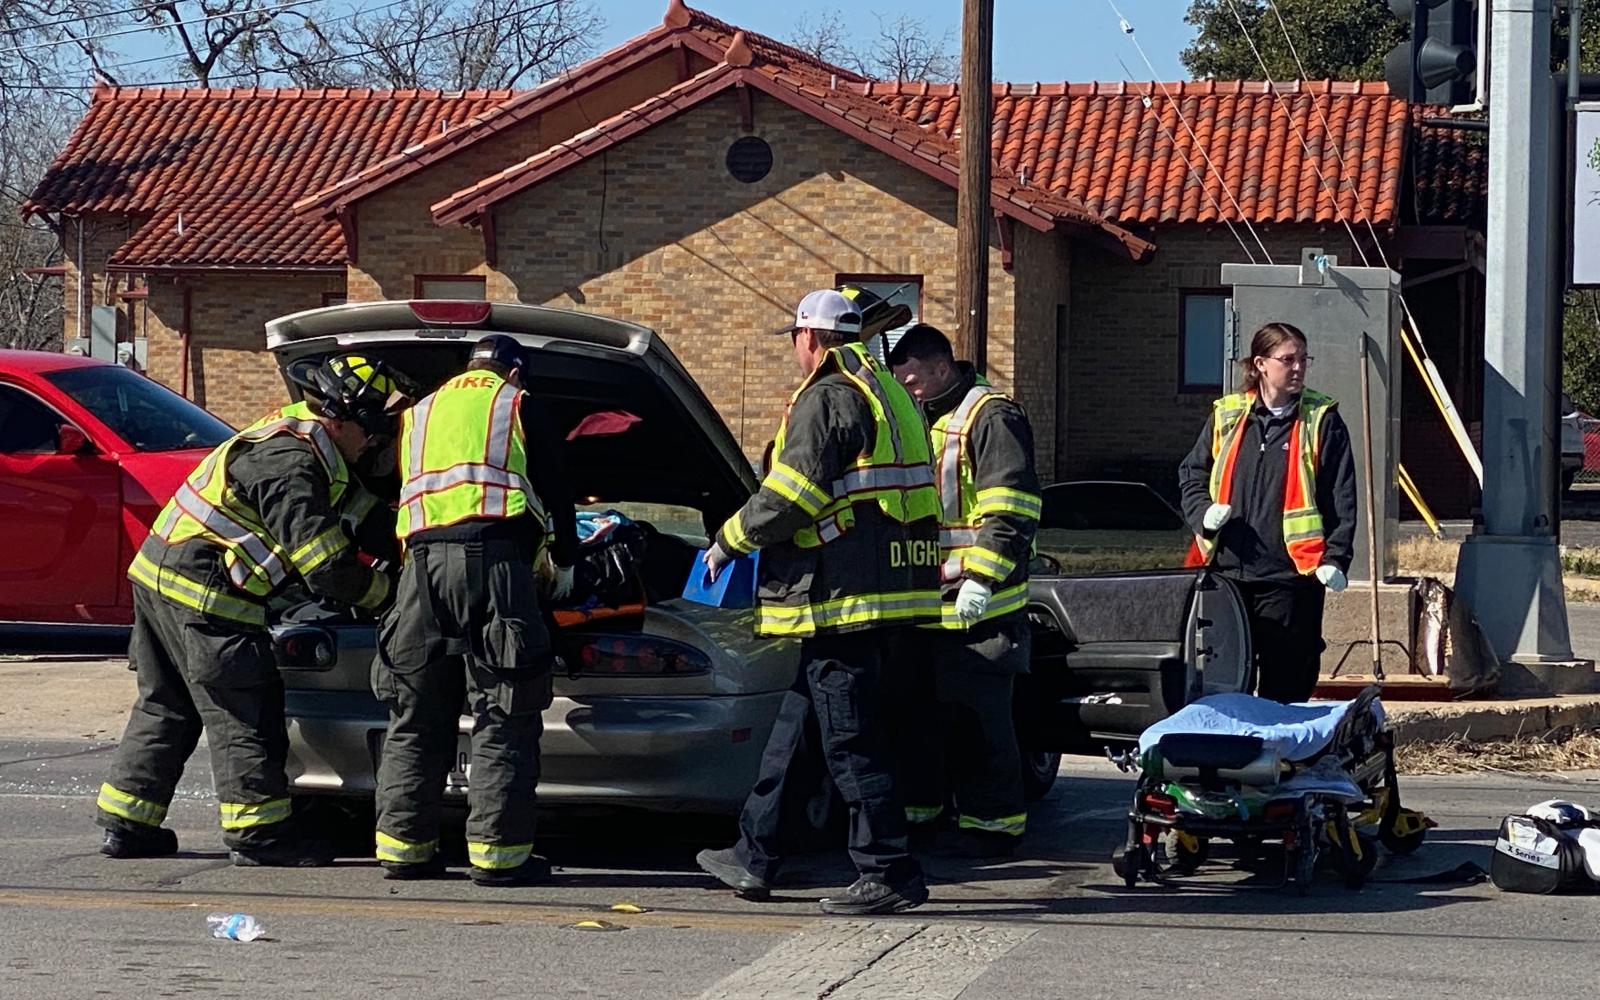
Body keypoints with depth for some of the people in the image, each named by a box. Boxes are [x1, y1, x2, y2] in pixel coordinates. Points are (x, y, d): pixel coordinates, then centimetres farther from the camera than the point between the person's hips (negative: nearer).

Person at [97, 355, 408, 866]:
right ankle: (258, 833, 1)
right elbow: (327, 568, -21)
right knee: (242, 714, -4)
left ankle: (126, 824, 20)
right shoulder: (291, 465, -19)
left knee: (164, 707, 16)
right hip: (204, 595, -10)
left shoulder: (296, 437, 12)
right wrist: (383, 591, -5)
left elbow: (356, 505, 27)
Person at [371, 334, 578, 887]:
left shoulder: (418, 414, 28)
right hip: (494, 556, -4)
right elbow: (556, 491, 15)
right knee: (504, 718, -3)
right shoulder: (519, 407, 15)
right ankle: (497, 851, -6)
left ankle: (403, 846, 10)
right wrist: (564, 562, 30)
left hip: (421, 560, 5)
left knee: (416, 718, 9)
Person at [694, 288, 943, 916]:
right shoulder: (889, 394, 19)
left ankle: (890, 875, -5)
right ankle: (755, 857, 22)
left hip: (842, 593, -10)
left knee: (848, 737, -6)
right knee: (799, 727, 16)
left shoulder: (826, 398, -11)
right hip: (890, 589, 10)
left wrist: (729, 541, -1)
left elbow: (789, 498, -17)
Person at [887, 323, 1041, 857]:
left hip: (979, 605, -9)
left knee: (977, 717, -6)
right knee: (916, 708, 12)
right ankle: (916, 809, 21)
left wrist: (982, 579, -22)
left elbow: (1011, 511, -17)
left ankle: (993, 820, 1)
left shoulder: (991, 417, -9)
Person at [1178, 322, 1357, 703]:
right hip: (1227, 571, 3)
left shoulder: (1322, 421, 2)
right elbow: (1191, 474, 20)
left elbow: (1342, 499, 0)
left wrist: (1335, 558, -10)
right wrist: (1204, 512, -1)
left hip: (1291, 575, -3)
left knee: (1285, 687, -1)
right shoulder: (1226, 417, 10)